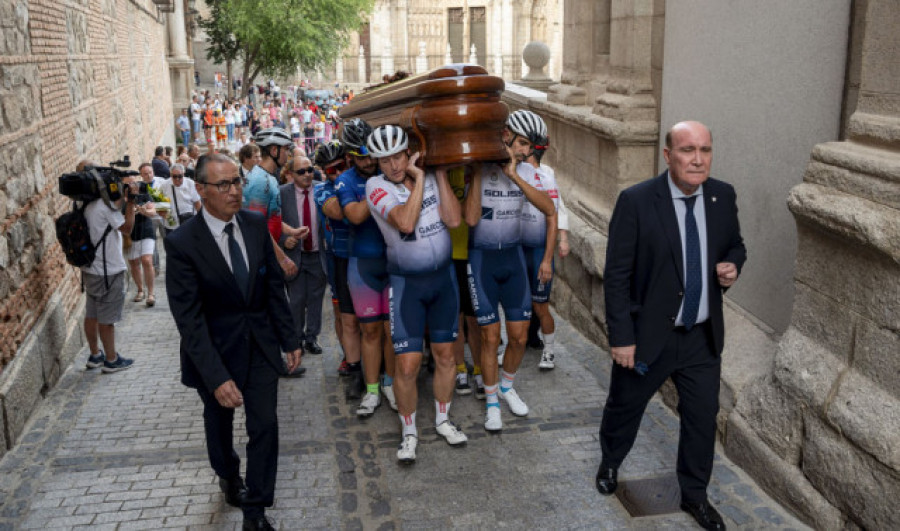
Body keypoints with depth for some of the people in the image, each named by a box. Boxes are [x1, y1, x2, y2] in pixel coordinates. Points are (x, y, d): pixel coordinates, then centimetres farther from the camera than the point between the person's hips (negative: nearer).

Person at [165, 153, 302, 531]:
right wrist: (217, 377, -28)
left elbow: (274, 286, 2)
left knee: (264, 426, 3)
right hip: (215, 350, -2)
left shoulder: (256, 225, -8)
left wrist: (290, 340, 3)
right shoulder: (182, 243, -21)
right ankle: (228, 475, 53)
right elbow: (189, 320, -23)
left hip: (260, 345, 3)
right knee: (219, 422, 22)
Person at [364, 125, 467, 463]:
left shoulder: (431, 176, 0)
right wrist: (418, 178, -20)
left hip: (444, 274, 4)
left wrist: (440, 175, -12)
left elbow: (453, 219, -11)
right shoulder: (376, 186, -11)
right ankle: (409, 432, 15)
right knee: (408, 364, -6)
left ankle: (442, 419, 32)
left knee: (445, 353, 12)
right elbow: (405, 222, -27)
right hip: (406, 282, -4)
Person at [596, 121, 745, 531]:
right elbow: (616, 275, -15)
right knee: (624, 408, 18)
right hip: (648, 334, -3)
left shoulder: (723, 196, -3)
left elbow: (734, 246, 14)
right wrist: (621, 337, -16)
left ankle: (694, 494, 37)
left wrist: (732, 266, -10)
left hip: (703, 336, 4)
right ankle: (610, 464, 48)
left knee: (703, 417, 14)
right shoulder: (636, 201, -17)